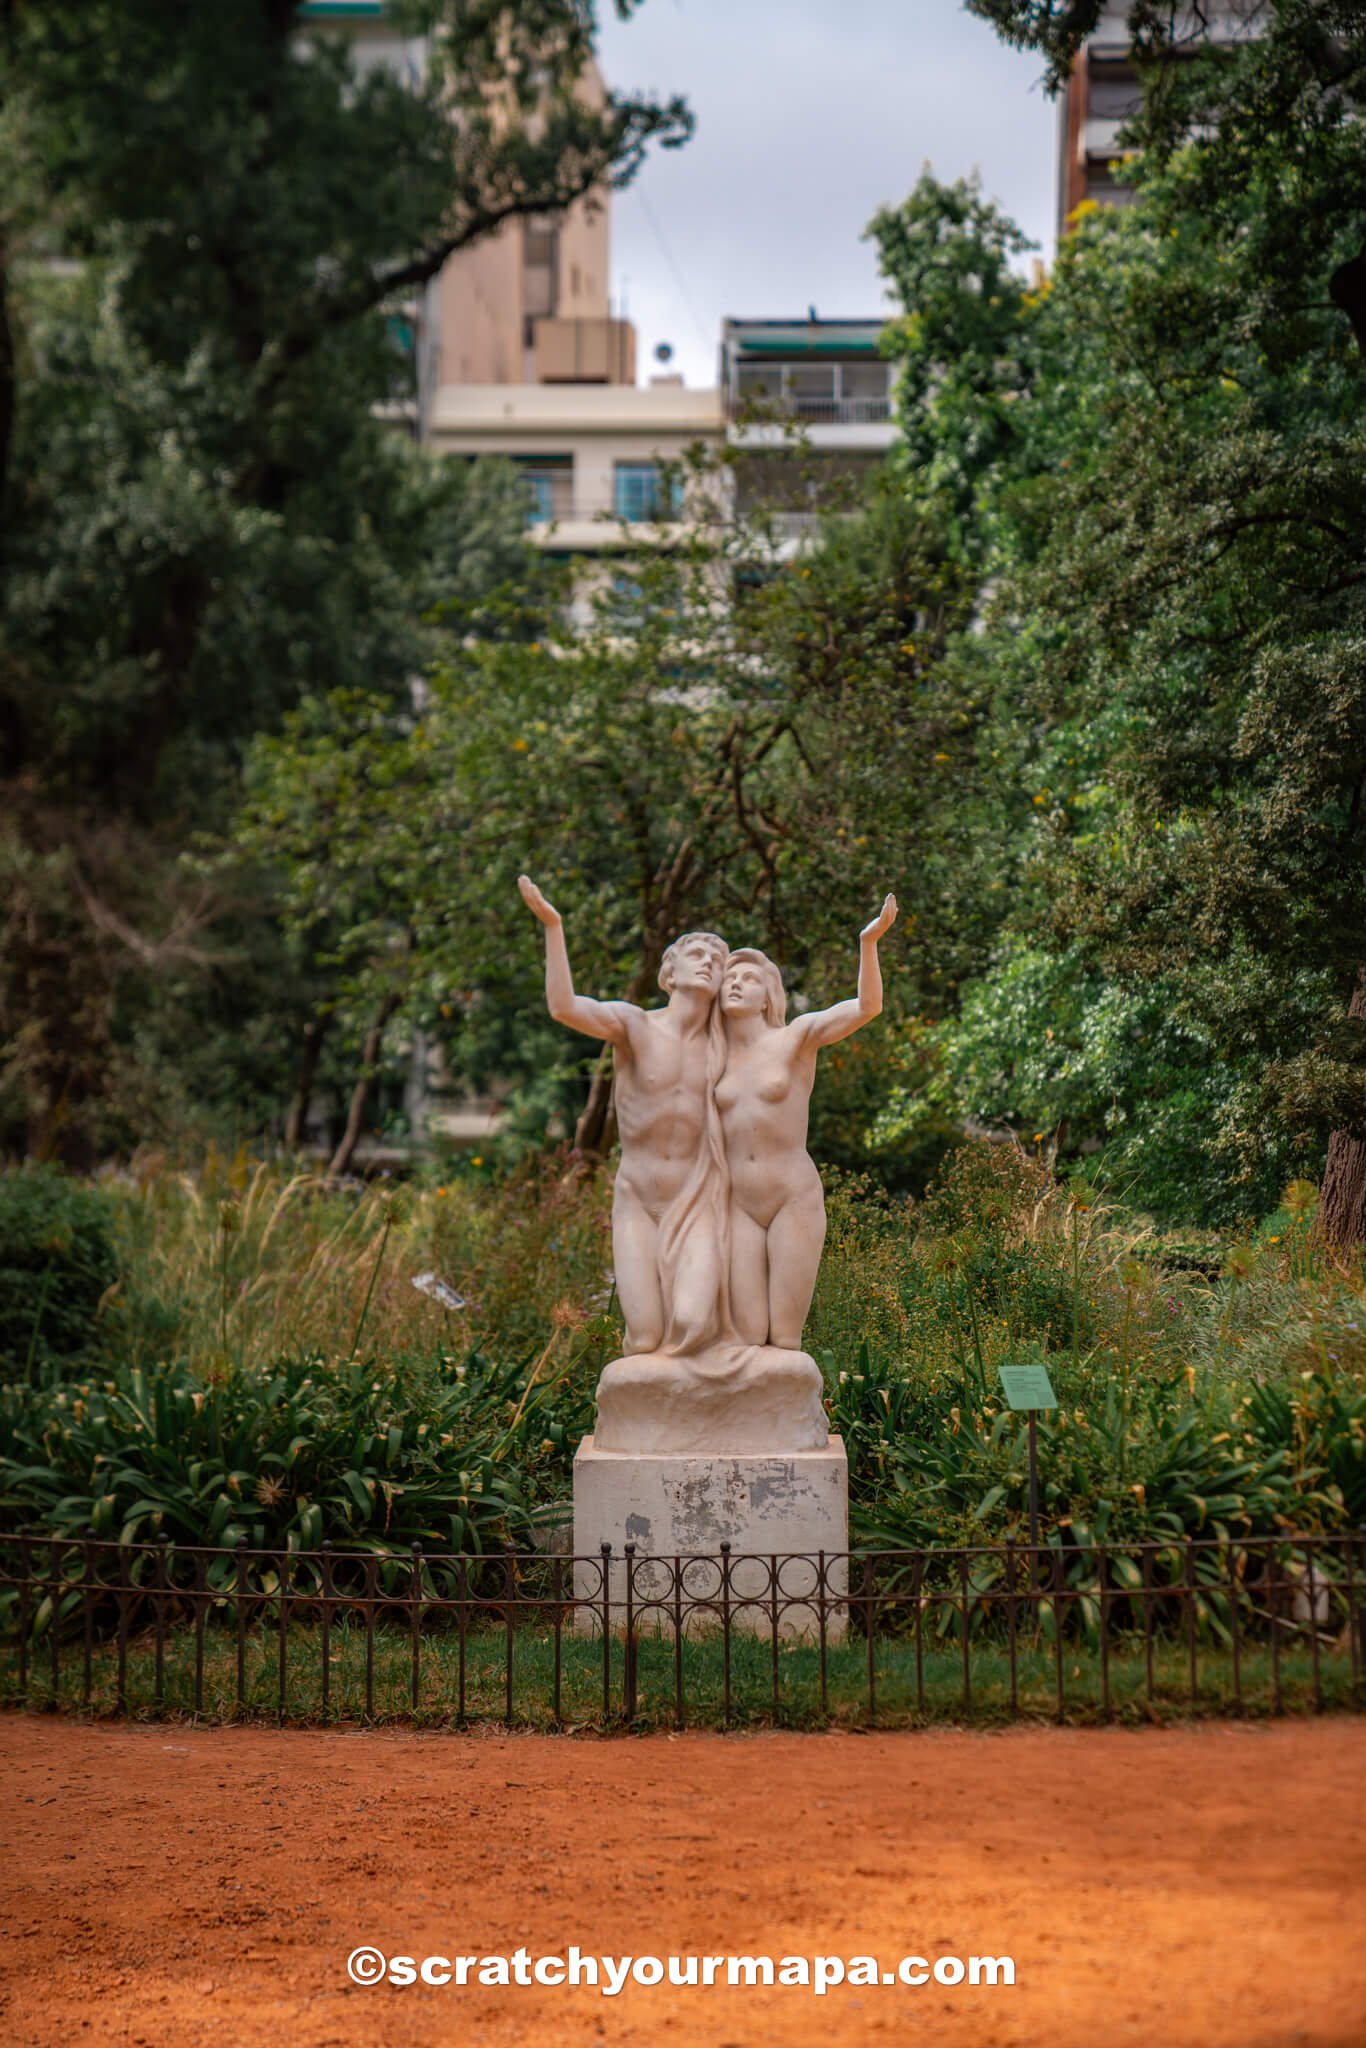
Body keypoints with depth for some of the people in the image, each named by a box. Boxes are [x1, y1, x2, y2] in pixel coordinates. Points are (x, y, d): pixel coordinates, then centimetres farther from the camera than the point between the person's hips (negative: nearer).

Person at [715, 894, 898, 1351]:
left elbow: (866, 1007, -16)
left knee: (784, 1340, -4)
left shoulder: (797, 1036, -1)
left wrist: (869, 941, -30)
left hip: (795, 1203, -3)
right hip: (739, 1209, 3)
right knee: (747, 1339, -5)